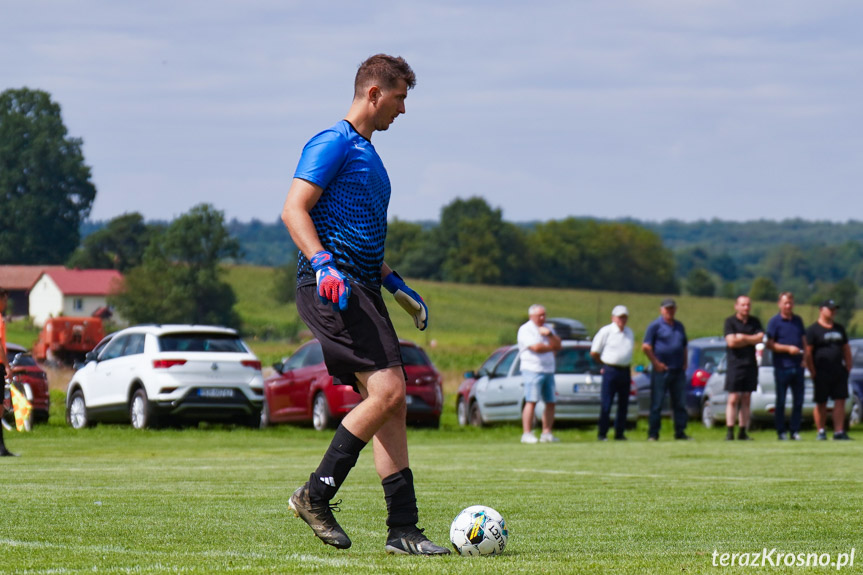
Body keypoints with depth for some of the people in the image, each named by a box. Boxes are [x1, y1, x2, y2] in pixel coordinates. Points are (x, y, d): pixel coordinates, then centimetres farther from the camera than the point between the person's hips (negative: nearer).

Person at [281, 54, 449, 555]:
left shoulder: (368, 155, 25)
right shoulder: (334, 143, -5)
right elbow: (294, 209, -15)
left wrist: (398, 286, 30)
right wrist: (323, 266, -27)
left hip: (362, 289, 10)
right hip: (332, 289, -10)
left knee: (392, 403, 4)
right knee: (387, 390, -18)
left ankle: (403, 528, 3)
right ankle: (316, 495, -9)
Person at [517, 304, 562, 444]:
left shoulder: (547, 329, 19)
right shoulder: (526, 329, -4)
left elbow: (558, 345, 8)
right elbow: (536, 347, -16)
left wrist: (549, 335, -10)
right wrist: (551, 347, 1)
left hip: (548, 370, 7)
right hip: (533, 369, -7)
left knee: (550, 403, 4)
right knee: (531, 401, -12)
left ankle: (546, 433, 10)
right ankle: (527, 434, -14)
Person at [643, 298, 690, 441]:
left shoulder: (679, 326, 17)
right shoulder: (655, 326, -2)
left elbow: (684, 346, 26)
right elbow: (646, 347, -7)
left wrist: (685, 362, 12)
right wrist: (656, 363, -11)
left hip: (678, 370, 6)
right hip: (661, 371, -6)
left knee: (680, 404, 6)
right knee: (656, 404, -3)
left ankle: (680, 432, 11)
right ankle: (653, 434, 0)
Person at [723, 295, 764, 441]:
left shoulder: (755, 322, 12)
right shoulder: (730, 321, 0)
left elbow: (760, 338, -3)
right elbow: (731, 342, -12)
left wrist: (742, 337, -10)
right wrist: (751, 340, -4)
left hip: (750, 364, 4)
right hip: (735, 363, -4)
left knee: (746, 399, 5)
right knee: (733, 399, -8)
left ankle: (743, 432, 7)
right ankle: (729, 431, -8)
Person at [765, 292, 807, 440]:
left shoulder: (798, 320, 14)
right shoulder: (774, 321, -3)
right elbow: (770, 344, -7)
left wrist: (805, 357, 4)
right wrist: (788, 348, -16)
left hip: (797, 366, 5)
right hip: (782, 367, -5)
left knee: (798, 400, 5)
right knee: (781, 401, 0)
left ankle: (795, 430, 13)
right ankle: (781, 431, 6)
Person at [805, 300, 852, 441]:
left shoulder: (839, 328, 17)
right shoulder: (813, 330, -2)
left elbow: (846, 348, 22)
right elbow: (808, 353, -6)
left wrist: (848, 366, 10)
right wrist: (813, 373, -12)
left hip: (839, 373, 5)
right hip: (821, 373, -5)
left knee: (840, 401, -2)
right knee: (821, 403, 1)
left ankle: (839, 432, -3)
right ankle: (821, 431, 11)